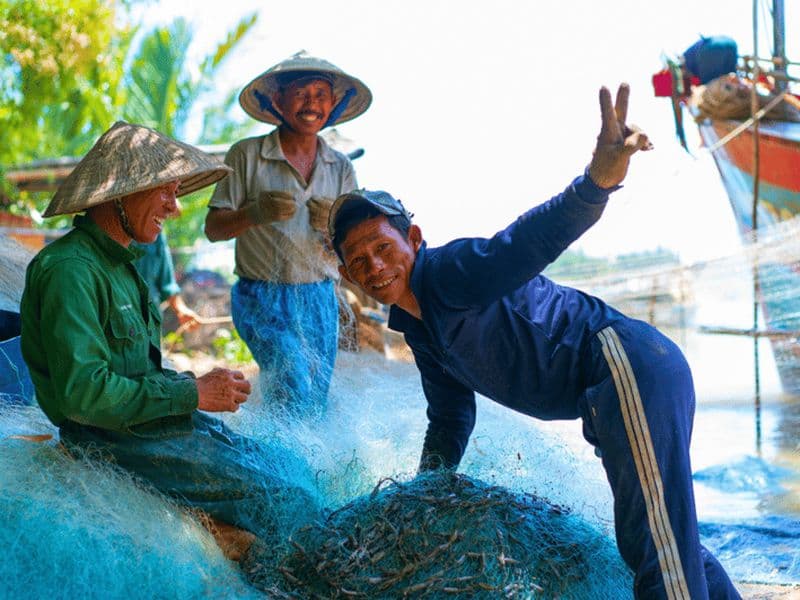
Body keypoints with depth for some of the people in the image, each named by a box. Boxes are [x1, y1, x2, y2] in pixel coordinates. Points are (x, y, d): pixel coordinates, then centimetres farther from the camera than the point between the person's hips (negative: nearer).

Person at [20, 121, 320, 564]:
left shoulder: (115, 261, 14)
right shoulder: (69, 270, -19)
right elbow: (83, 393, -26)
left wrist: (196, 384, 2)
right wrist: (192, 393, -20)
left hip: (148, 416, 10)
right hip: (109, 440, -10)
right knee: (259, 489, -13)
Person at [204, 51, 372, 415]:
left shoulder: (341, 168, 8)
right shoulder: (246, 156, -3)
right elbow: (213, 229, -4)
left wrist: (334, 227, -18)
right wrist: (255, 213, -24)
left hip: (320, 301, 4)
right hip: (263, 299, -4)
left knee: (315, 407, 8)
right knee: (298, 398, -17)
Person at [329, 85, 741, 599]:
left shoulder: (449, 271, -14)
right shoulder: (418, 329, 15)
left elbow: (528, 241, -35)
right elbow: (451, 418, 27)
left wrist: (597, 181, -53)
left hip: (630, 366, -10)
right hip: (608, 396, 10)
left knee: (660, 545, -12)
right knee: (671, 537, 22)